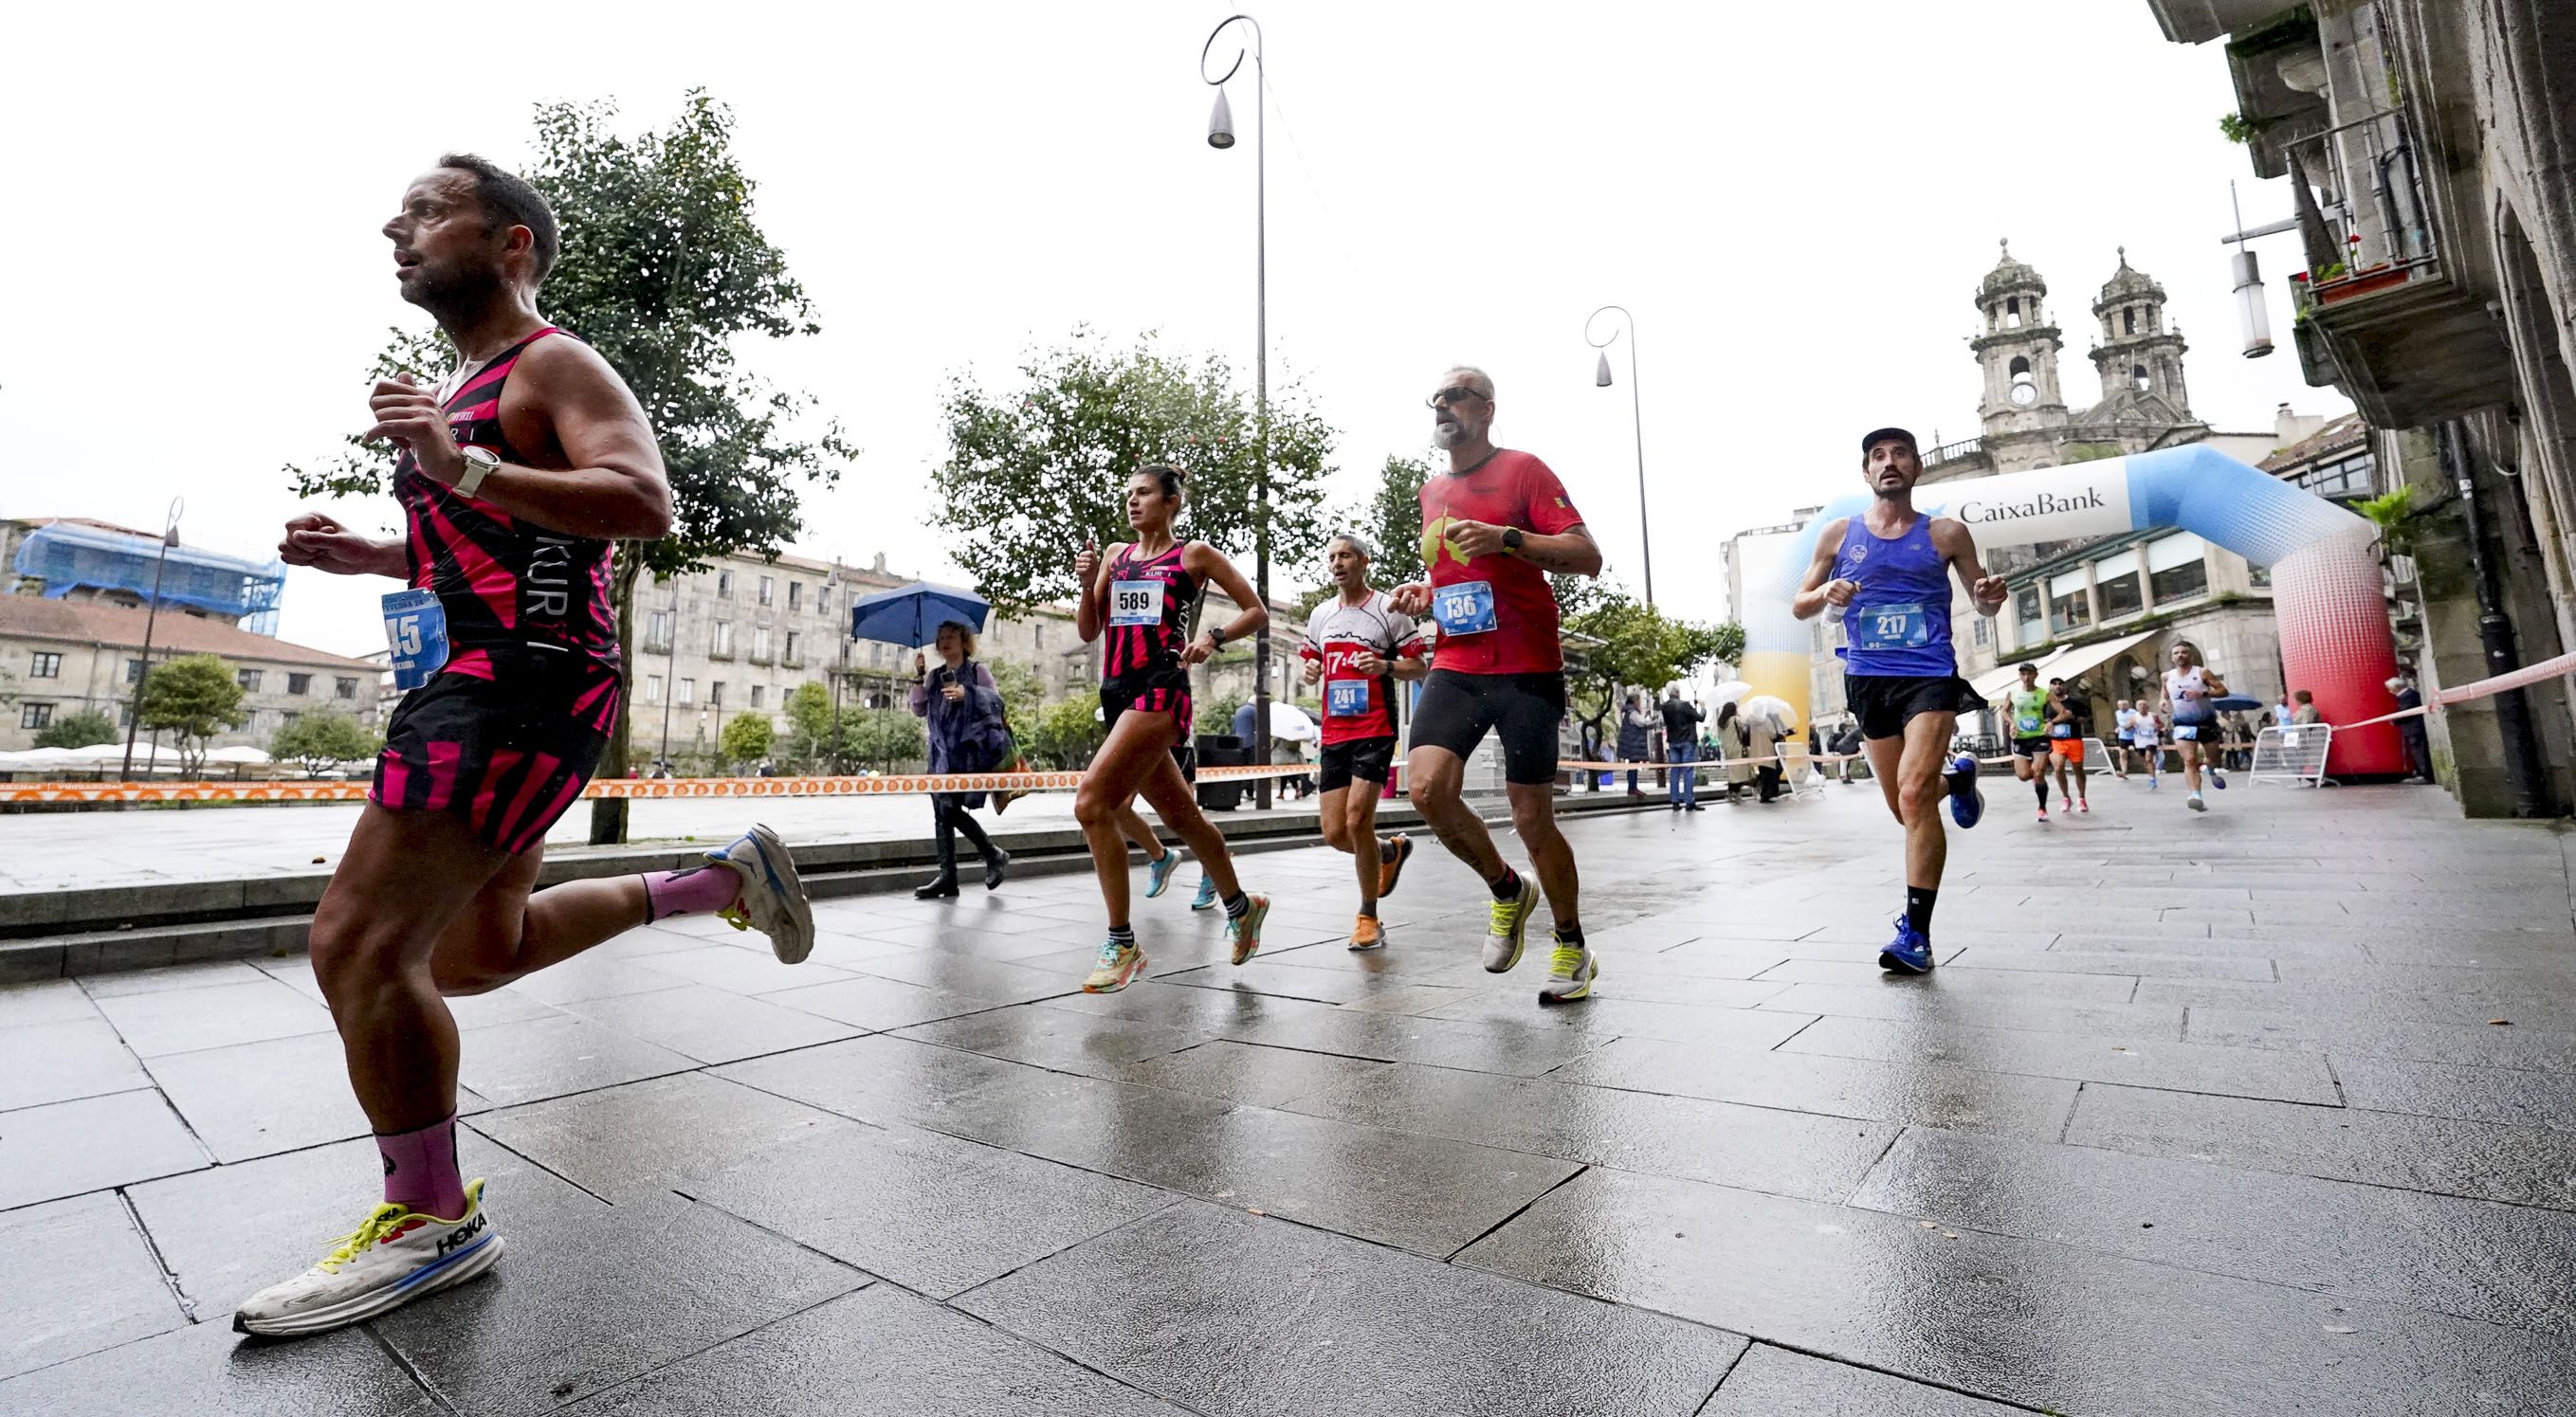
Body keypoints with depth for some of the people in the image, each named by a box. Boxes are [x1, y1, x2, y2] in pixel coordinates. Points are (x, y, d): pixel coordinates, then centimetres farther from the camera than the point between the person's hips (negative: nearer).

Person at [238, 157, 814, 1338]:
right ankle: (724, 877, 23)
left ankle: (431, 1223, 5)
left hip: (526, 681, -10)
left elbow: (643, 503, -23)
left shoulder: (553, 365, -5)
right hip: (475, 680, 11)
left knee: (360, 944, -10)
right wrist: (364, 554, 17)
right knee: (474, 953, 16)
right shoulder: (464, 391, 23)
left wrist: (462, 467, -25)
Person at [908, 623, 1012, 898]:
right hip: (942, 752, 6)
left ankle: (994, 855, 5)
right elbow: (919, 711, 11)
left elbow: (997, 702, -3)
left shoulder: (977, 671, 5)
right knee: (941, 811, 1)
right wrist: (918, 677, 1)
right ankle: (947, 875, 6)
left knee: (949, 808, -14)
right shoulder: (934, 676, 18)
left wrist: (967, 694, -17)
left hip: (969, 752, -6)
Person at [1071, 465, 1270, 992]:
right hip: (1117, 691, 6)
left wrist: (1213, 636, -10)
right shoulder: (1115, 555, 18)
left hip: (1159, 690, -6)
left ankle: (1122, 944, -10)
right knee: (1182, 815, 14)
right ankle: (1240, 905, 35)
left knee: (1091, 801, -19)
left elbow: (1257, 612, 6)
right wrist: (1087, 583, -1)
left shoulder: (1194, 554, 4)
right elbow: (1088, 632, 15)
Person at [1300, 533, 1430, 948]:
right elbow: (1310, 664, 23)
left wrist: (1385, 666, -19)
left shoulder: (1388, 609, -1)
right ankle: (1392, 851, 35)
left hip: (1375, 731, -5)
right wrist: (1310, 671, -1)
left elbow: (1419, 668, 0)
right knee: (1334, 834, 3)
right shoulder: (1320, 614, 14)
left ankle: (1368, 917, 4)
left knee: (1357, 820, -15)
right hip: (1333, 733, 6)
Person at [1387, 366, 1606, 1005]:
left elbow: (1588, 557, -10)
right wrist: (1426, 592, 9)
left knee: (1532, 817, 0)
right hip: (1455, 667, 5)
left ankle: (1573, 948, 25)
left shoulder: (1523, 468, -2)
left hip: (1527, 670, -5)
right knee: (1428, 789, -16)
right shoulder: (1432, 491, 17)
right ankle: (1507, 891, 13)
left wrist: (1506, 537, -22)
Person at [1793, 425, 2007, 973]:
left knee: (1914, 794, -20)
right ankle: (1956, 776, 48)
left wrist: (1991, 595, -10)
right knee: (1906, 807, 12)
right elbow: (1800, 606, 11)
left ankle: (1916, 934, -12)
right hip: (1867, 679, 3)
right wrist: (1825, 594, -12)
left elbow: (1982, 603, 14)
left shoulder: (1946, 533, 5)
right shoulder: (1838, 533, 8)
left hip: (1930, 676, -3)